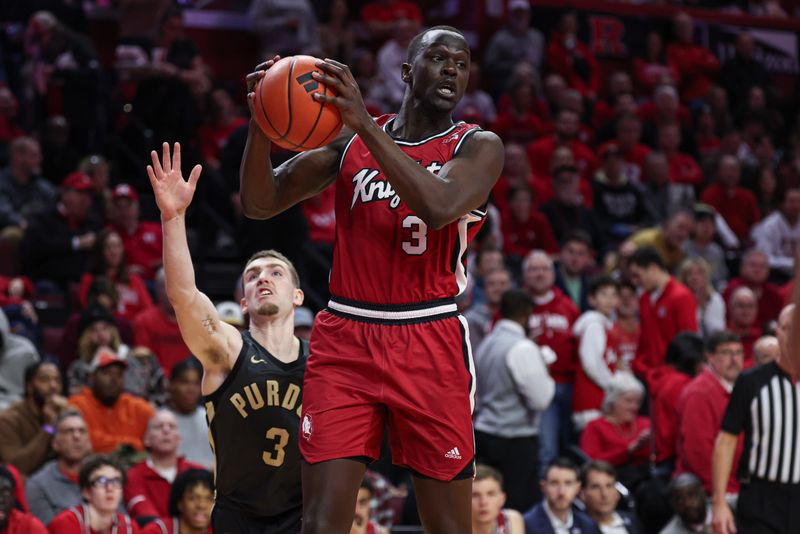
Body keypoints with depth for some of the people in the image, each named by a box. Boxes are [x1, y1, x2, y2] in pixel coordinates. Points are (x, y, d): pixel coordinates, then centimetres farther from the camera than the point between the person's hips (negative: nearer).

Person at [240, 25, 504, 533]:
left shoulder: (479, 147, 0)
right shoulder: (348, 140, 10)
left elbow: (439, 208, -21)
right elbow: (259, 204, 6)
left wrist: (366, 124, -26)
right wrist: (263, 124, -12)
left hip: (431, 344, -2)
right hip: (345, 340, 2)